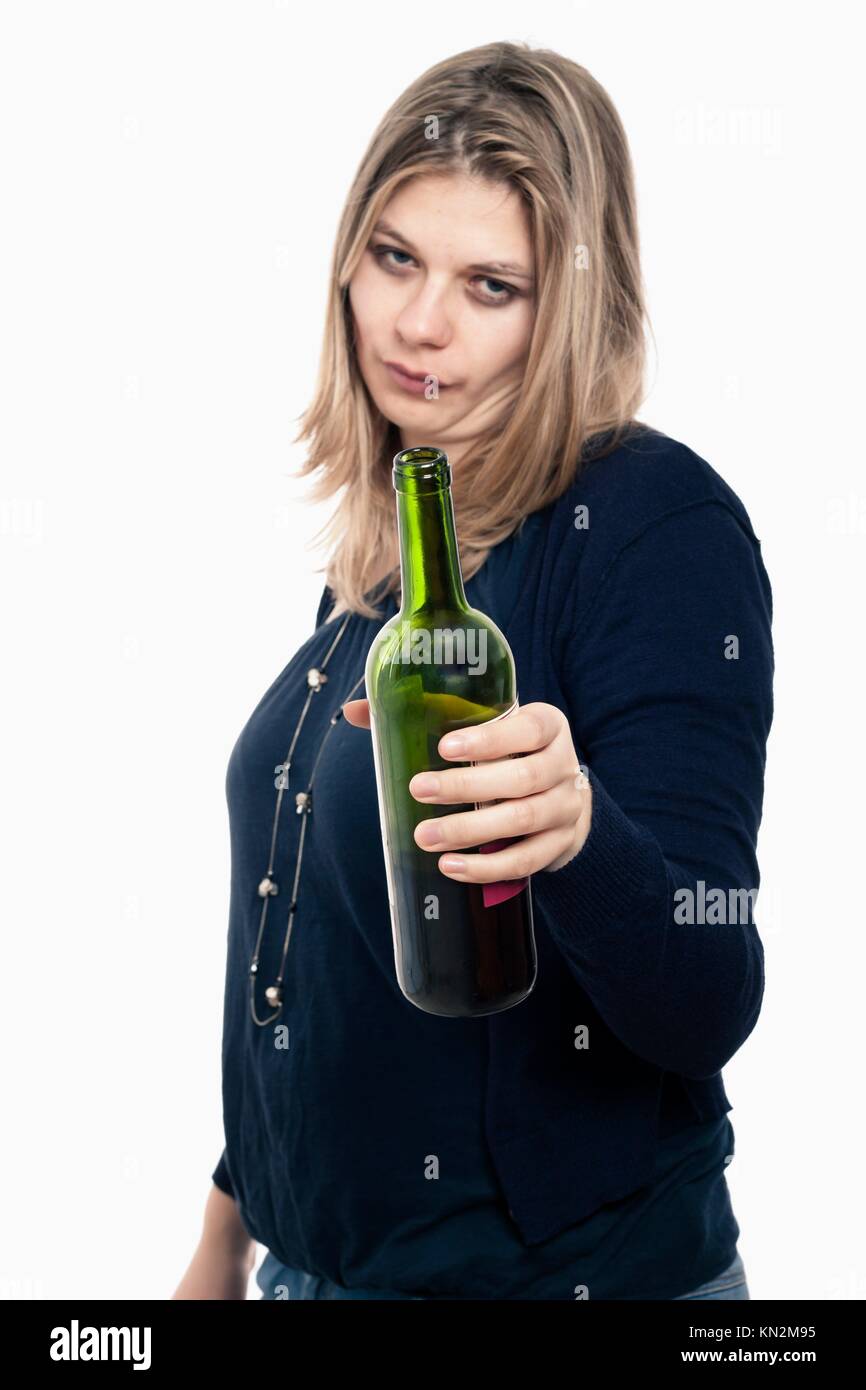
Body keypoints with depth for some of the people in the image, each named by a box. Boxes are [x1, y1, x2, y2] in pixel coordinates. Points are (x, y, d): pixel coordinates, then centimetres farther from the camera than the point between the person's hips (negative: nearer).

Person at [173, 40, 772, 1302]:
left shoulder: (656, 522, -18)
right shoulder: (384, 530, 3)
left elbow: (711, 1009, -23)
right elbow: (304, 937, 10)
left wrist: (580, 835, -42)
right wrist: (229, 1232, 14)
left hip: (571, 1267, -6)